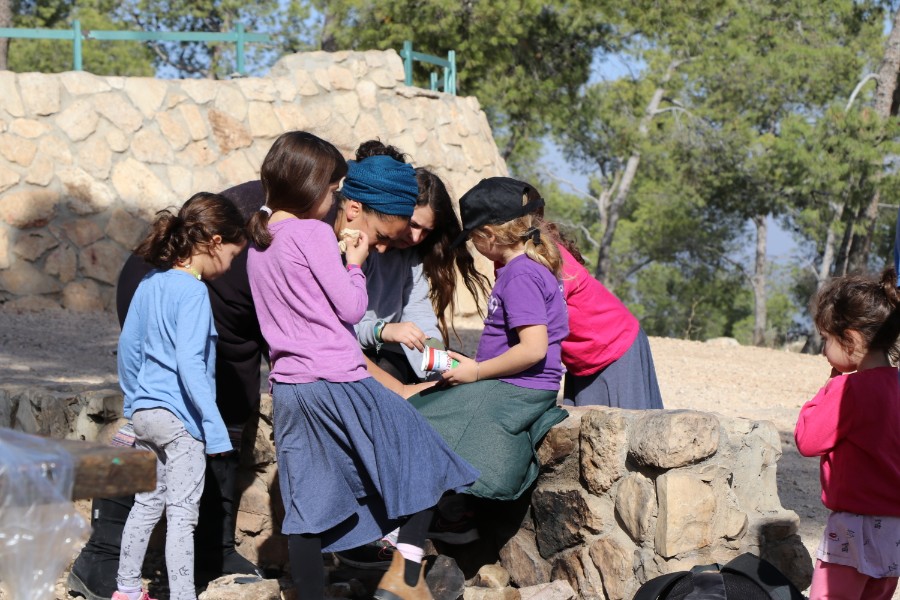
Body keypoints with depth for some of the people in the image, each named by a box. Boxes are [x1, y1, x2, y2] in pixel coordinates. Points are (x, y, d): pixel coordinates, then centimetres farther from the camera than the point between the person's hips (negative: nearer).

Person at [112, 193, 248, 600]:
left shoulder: (150, 284, 8)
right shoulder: (193, 291, -16)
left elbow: (128, 345, 15)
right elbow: (189, 362, -22)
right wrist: (214, 426, -21)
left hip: (144, 411, 8)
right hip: (179, 417, -8)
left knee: (147, 502, 19)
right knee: (182, 513, -3)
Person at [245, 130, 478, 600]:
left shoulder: (258, 240, 13)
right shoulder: (314, 233, -10)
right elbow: (351, 309, -9)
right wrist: (354, 265, 5)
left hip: (286, 386, 7)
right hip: (337, 382, -7)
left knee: (307, 504, 7)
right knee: (422, 457, 7)